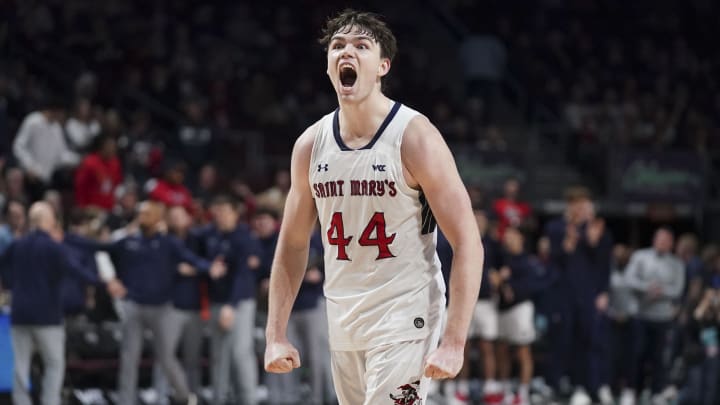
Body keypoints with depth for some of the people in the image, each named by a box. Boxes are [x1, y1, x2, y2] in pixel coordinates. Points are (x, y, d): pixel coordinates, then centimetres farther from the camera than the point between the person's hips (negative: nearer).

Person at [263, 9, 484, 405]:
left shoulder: (415, 137, -12)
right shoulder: (310, 145, 4)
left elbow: (467, 243, -13)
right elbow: (292, 244, 13)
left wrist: (454, 343, -20)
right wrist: (276, 336, 6)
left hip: (403, 323, -6)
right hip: (342, 326, 6)